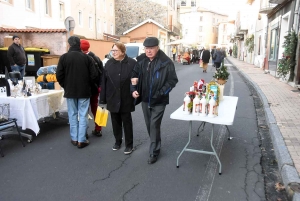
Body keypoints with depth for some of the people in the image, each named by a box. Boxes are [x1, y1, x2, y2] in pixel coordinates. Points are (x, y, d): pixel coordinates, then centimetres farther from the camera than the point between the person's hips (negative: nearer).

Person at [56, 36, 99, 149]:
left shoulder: (64, 57, -5)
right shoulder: (86, 57, -6)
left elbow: (59, 75, -5)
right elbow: (94, 75, -7)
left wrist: (65, 86, 12)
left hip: (70, 91, 1)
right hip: (84, 91, -1)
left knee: (72, 115, 12)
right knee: (83, 115, 4)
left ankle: (74, 138, 18)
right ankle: (81, 140, 6)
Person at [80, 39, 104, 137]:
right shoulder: (96, 58, 2)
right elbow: (101, 73, 2)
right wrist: (99, 86, 6)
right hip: (95, 88, 5)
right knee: (95, 108, 16)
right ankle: (98, 130, 21)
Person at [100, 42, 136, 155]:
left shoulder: (132, 63, -7)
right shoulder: (109, 63, 3)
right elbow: (104, 82, 1)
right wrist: (103, 98, -2)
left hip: (126, 99, -3)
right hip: (113, 99, 3)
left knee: (127, 122, 8)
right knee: (115, 122, 15)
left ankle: (129, 144, 21)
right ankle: (117, 141, 33)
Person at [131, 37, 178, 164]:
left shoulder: (166, 62, -15)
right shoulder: (141, 61, 0)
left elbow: (173, 80, -12)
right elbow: (134, 76, 8)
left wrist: (161, 93, -20)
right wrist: (133, 89, -7)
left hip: (159, 101, -5)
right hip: (145, 99, 6)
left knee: (154, 125, -3)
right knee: (149, 125, 17)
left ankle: (154, 152, 12)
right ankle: (155, 145, 39)